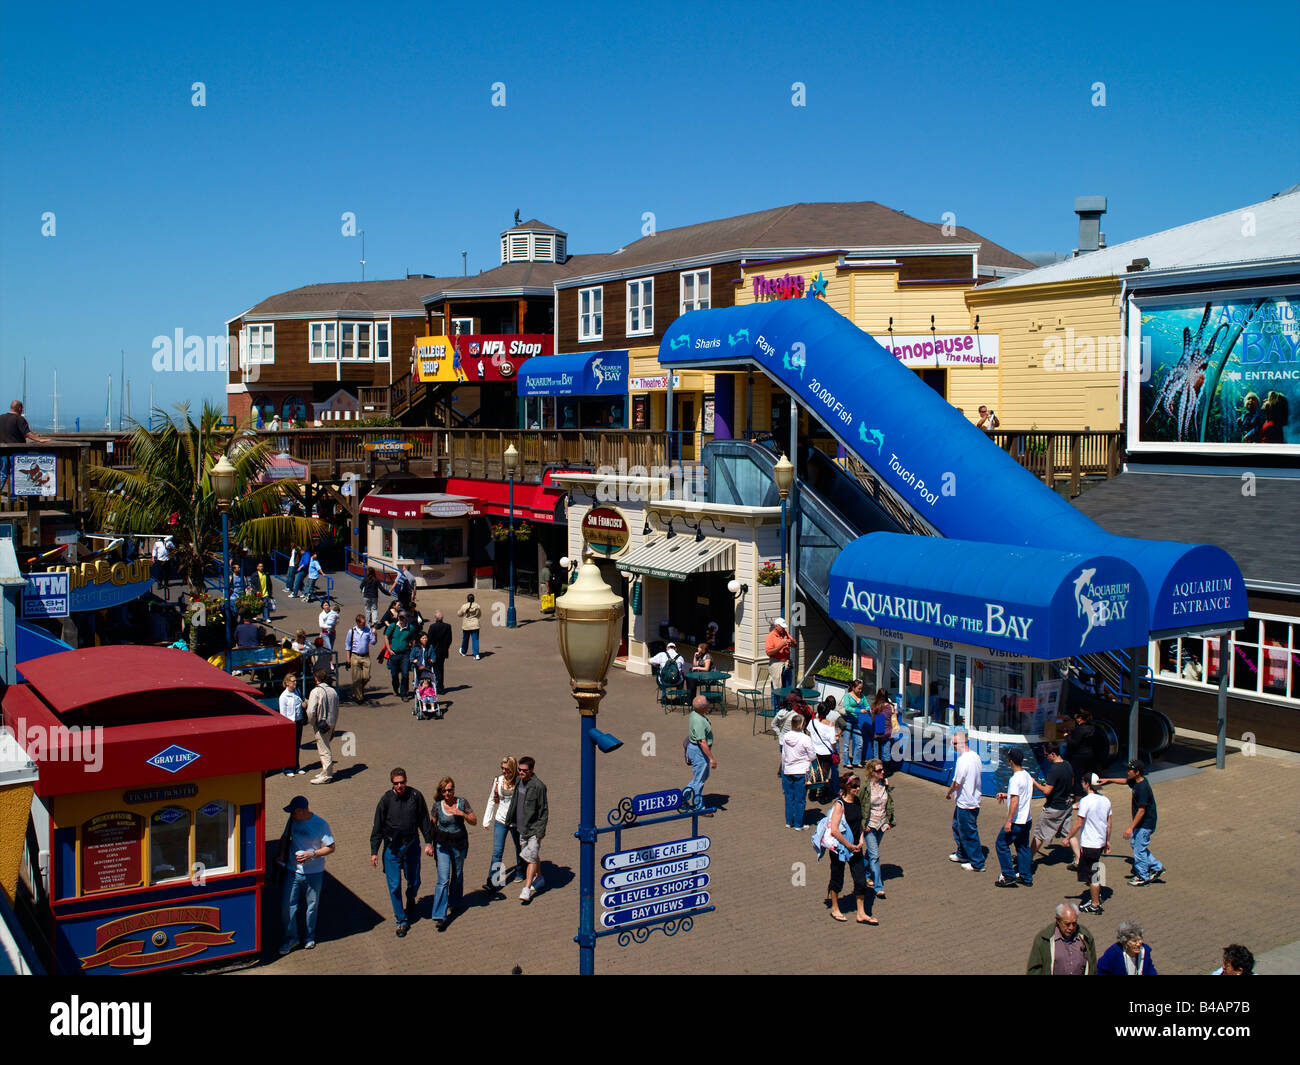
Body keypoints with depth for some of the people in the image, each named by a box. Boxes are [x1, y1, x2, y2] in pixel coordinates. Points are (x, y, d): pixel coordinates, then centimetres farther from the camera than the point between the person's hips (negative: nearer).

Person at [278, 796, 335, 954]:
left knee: (312, 906, 11)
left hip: (314, 873, -3)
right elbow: (285, 838, 18)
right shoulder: (293, 821, -1)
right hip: (292, 871, 3)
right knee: (288, 906, 2)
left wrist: (312, 854, -22)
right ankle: (291, 938, 20)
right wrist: (282, 856, 5)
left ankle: (309, 937, 31)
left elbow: (331, 848, -9)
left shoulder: (320, 824, -14)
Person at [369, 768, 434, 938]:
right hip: (392, 847, -1)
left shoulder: (415, 795, -7)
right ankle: (402, 921, 11)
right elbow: (377, 827, -4)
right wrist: (374, 851, -5)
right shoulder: (386, 800, -10)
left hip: (412, 845, 1)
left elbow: (424, 820, 4)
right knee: (394, 886, -2)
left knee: (414, 882, 13)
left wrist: (428, 842, 5)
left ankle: (411, 899, 48)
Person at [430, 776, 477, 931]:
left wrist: (462, 814, -19)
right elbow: (433, 825, 7)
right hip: (443, 845, -1)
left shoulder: (462, 803, -5)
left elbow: (474, 821, -2)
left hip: (460, 844, 1)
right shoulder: (437, 805, -5)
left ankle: (455, 904, 40)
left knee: (457, 876, 17)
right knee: (443, 880, -10)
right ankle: (440, 916, -11)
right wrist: (433, 844, 7)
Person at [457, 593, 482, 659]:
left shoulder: (464, 606, -11)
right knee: (475, 640, 0)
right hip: (475, 625, 0)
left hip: (466, 625, 0)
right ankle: (476, 655, -9)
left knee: (465, 639, 19)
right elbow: (480, 615, 7)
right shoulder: (477, 606, -6)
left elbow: (460, 614, 5)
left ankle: (463, 652, 39)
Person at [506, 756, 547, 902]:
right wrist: (511, 819, 21)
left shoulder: (538, 786, -18)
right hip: (522, 827, 7)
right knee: (534, 856, 20)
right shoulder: (519, 781, 3)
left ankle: (527, 890, -10)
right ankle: (539, 878, 38)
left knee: (531, 858, -10)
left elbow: (543, 811, -14)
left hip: (533, 828, -7)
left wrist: (540, 831, -15)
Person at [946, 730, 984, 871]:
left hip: (966, 803, -10)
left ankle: (977, 863, 11)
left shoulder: (963, 760, -25)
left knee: (969, 833, 2)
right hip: (973, 799, 10)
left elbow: (956, 783, -19)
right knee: (957, 826, 25)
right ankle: (962, 854, 39)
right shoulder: (975, 756, 3)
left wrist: (949, 792, 0)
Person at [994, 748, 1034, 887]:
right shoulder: (1027, 775, 7)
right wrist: (1006, 795, 23)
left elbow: (1015, 801, -24)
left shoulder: (1015, 779, -21)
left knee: (1002, 844, 3)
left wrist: (1008, 821, -22)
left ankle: (1009, 876, 3)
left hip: (1016, 822, -9)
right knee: (1023, 847, 16)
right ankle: (1026, 878, 21)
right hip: (1027, 820, 9)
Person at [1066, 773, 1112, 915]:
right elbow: (1108, 823, 11)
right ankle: (1097, 894, 40)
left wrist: (1068, 838, -6)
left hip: (1089, 843, -8)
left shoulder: (1086, 801, -19)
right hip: (1101, 842, 8)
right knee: (1095, 871, 26)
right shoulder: (1105, 800, 4)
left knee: (1092, 874, 3)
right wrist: (1108, 841, 21)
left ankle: (1095, 905, 10)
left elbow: (1079, 823, -17)